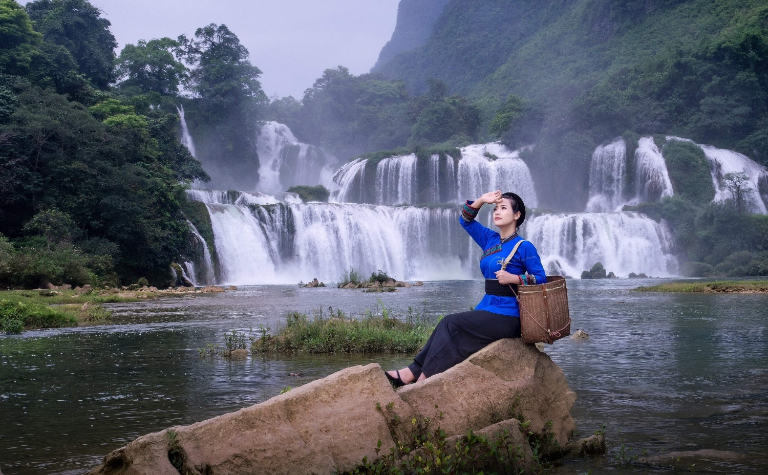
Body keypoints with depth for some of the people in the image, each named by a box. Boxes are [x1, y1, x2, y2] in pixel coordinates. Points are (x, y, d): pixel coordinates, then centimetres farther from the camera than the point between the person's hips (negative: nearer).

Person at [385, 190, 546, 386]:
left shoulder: (524, 247, -7)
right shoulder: (490, 239, 13)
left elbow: (540, 278, -9)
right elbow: (466, 220, 20)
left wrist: (513, 278, -22)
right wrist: (482, 200, 6)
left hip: (506, 317, -7)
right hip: (487, 307, 7)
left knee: (450, 324, -17)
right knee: (448, 327, -12)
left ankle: (423, 377, -15)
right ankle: (411, 373, -14)